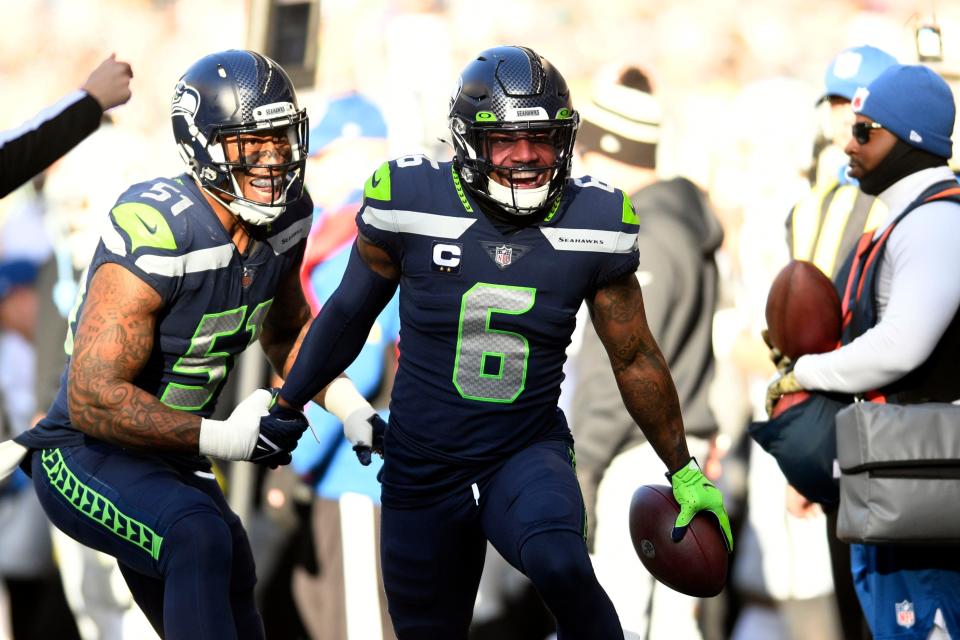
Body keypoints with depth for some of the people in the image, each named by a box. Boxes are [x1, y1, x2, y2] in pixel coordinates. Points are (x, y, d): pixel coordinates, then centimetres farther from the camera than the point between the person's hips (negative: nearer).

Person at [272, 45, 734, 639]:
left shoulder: (594, 221, -8)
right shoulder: (411, 201, -11)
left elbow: (635, 358, 5)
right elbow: (350, 313, 7)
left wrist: (684, 473, 11)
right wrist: (284, 409, 15)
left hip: (528, 455, -1)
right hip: (422, 471, 1)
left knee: (561, 566, -33)